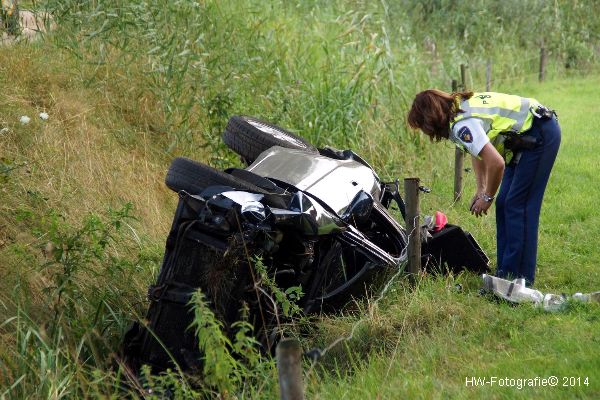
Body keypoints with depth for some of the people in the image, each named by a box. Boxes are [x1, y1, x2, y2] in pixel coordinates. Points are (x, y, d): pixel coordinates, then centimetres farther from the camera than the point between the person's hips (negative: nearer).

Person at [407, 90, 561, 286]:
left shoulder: (462, 125, -25)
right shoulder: (459, 107, 6)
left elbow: (496, 163, -30)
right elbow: (478, 151, 21)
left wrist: (487, 197, -13)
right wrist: (481, 190, 13)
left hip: (541, 135, -10)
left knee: (517, 205, -10)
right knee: (504, 204, 11)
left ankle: (519, 276, -6)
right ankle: (505, 271, 15)